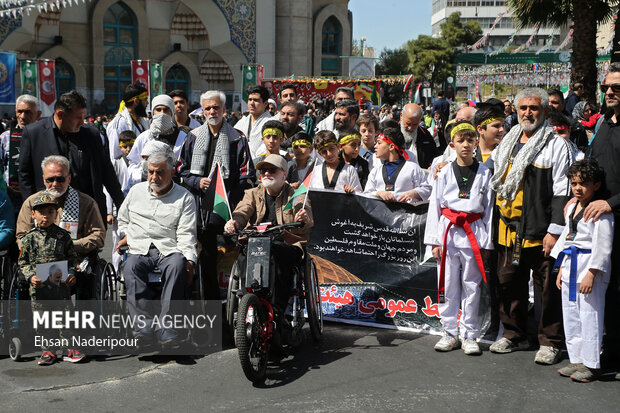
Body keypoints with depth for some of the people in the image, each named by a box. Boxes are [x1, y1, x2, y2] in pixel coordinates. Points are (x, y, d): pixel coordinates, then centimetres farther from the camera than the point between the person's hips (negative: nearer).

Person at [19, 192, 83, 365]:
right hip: (38, 286, 1)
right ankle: (48, 350, 18)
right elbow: (23, 262, 5)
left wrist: (71, 273, -8)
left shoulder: (63, 235, 2)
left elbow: (72, 258, 7)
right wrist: (31, 276, -10)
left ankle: (71, 348, 12)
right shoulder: (29, 238, 2)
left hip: (61, 284, -1)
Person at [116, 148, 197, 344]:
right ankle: (145, 322, -39)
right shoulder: (136, 191, 18)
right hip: (139, 249, 2)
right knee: (131, 267, -33)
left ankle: (166, 325, -40)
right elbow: (122, 218, 31)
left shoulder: (184, 197, 8)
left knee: (178, 265, -36)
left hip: (169, 249, -2)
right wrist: (125, 235, 10)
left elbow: (186, 233, 1)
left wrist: (189, 260, -14)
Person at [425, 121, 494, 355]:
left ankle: (469, 335, 15)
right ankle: (450, 333, 16)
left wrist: (487, 242, 3)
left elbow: (489, 208, 6)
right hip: (448, 232, 1)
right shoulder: (445, 173, 5)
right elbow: (434, 206, 5)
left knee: (471, 285, 5)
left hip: (474, 233, 0)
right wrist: (434, 240, 0)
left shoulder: (484, 173, 4)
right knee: (448, 286, 4)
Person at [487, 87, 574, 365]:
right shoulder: (506, 144, 14)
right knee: (509, 283, 13)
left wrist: (554, 230, -14)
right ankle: (514, 335, 29)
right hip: (509, 229, 6)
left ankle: (550, 342, 15)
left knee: (547, 288, 2)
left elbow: (561, 191, -8)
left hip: (540, 232, -5)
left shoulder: (556, 145, -4)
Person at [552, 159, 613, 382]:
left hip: (590, 266, -9)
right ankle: (577, 361, 24)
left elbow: (602, 245, -17)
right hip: (571, 265, 9)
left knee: (589, 316, -4)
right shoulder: (572, 208, 13)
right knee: (570, 316, 13)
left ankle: (591, 365, 6)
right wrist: (561, 268, 18)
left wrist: (591, 273, -19)